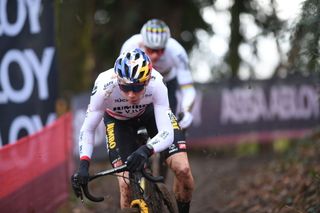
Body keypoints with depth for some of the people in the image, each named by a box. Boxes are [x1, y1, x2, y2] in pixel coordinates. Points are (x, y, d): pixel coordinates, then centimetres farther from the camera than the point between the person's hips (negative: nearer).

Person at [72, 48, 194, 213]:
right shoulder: (105, 86, -39)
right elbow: (87, 130, -26)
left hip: (150, 111, 0)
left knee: (183, 169, -15)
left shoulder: (156, 83, -38)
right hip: (118, 119, 0)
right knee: (126, 184, -16)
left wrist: (146, 150, -58)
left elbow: (167, 133, -39)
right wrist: (83, 165, -40)